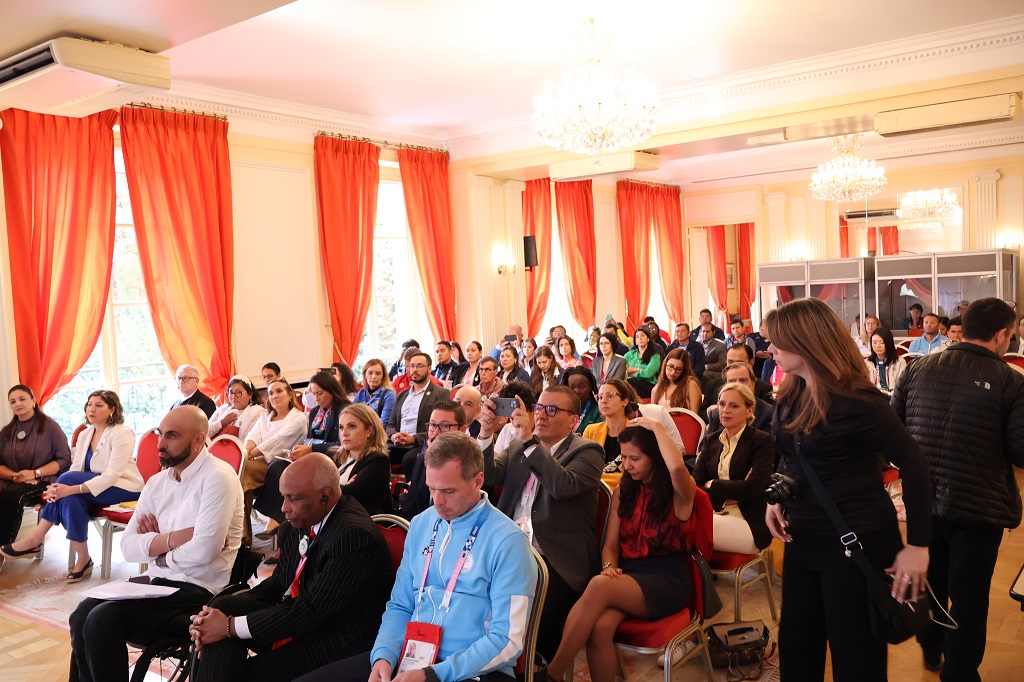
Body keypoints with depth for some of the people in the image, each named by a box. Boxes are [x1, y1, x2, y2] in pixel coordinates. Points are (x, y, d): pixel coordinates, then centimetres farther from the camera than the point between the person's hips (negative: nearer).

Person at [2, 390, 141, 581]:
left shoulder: (122, 433, -15)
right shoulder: (84, 435, 9)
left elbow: (112, 475, -23)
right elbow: (75, 469, 2)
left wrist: (71, 488, -32)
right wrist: (57, 488, -20)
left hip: (123, 488, -7)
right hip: (94, 488, 7)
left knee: (68, 479, -25)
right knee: (71, 500, -26)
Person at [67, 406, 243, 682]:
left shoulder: (218, 477, -14)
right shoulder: (157, 482, 9)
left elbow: (203, 551, -23)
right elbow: (128, 546, 3)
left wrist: (155, 546, -5)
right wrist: (175, 538, -14)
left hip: (196, 591, -7)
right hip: (158, 582, 7)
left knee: (102, 620, -18)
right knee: (82, 615, -9)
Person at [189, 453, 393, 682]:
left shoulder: (356, 535, -25)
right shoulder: (300, 521, 1)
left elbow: (311, 610, -25)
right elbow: (277, 584, 9)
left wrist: (230, 626, -18)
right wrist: (221, 613, -9)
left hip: (340, 645, -8)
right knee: (224, 606, -11)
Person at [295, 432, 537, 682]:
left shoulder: (507, 541, -11)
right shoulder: (420, 525, 9)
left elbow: (507, 640, -12)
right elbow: (400, 606, 14)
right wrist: (384, 656, -5)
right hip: (409, 657, 6)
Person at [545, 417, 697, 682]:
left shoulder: (679, 492, -3)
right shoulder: (623, 491, 14)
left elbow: (677, 467, -29)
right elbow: (610, 544, 13)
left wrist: (656, 427, -16)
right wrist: (609, 567, -9)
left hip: (667, 581, -4)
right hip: (628, 576, 4)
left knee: (599, 586, -34)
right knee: (600, 627, -32)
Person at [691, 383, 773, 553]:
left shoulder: (762, 441, 2)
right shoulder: (711, 440, 16)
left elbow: (753, 488, -11)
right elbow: (694, 485, 5)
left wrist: (712, 485, -1)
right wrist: (725, 498, -10)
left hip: (750, 524, -4)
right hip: (714, 515, 4)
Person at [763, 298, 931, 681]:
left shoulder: (856, 401, -20)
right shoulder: (789, 397, 3)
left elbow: (913, 463, -19)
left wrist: (917, 544, -21)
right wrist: (775, 497, 2)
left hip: (857, 542, -7)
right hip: (802, 538, 7)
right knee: (795, 649, 17)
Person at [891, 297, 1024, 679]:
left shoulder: (918, 368, -2)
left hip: (923, 499, 4)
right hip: (980, 505, -4)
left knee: (929, 579, 24)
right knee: (969, 594, 11)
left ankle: (930, 650, 43)